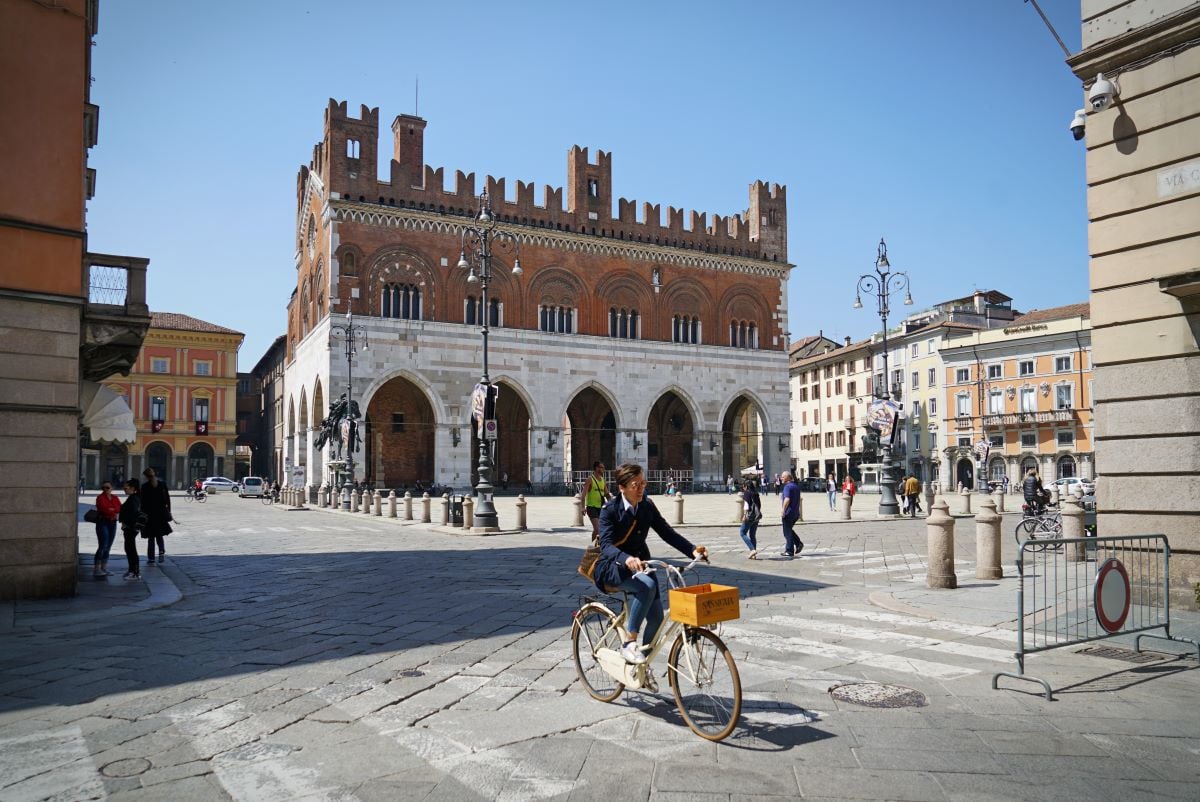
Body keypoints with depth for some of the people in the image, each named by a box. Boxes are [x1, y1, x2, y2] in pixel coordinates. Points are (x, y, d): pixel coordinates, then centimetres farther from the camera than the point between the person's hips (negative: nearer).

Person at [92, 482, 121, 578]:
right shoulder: (100, 498, -3)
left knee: (108, 547, 8)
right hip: (103, 522, -6)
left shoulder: (115, 498, 14)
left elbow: (120, 508, 3)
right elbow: (103, 508, -16)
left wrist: (112, 510, -14)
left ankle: (104, 568, 13)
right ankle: (96, 569, -9)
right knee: (103, 546, -12)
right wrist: (114, 512, -11)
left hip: (112, 523, 6)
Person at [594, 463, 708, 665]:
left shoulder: (647, 506, 0)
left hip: (639, 564, 6)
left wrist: (692, 550, -16)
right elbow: (606, 545, -28)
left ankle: (643, 659, 16)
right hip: (613, 567, -6)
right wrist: (626, 559, -49)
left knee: (656, 616, -7)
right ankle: (628, 643, -23)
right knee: (647, 585, -34)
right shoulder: (610, 510, -16)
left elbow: (667, 532, 0)